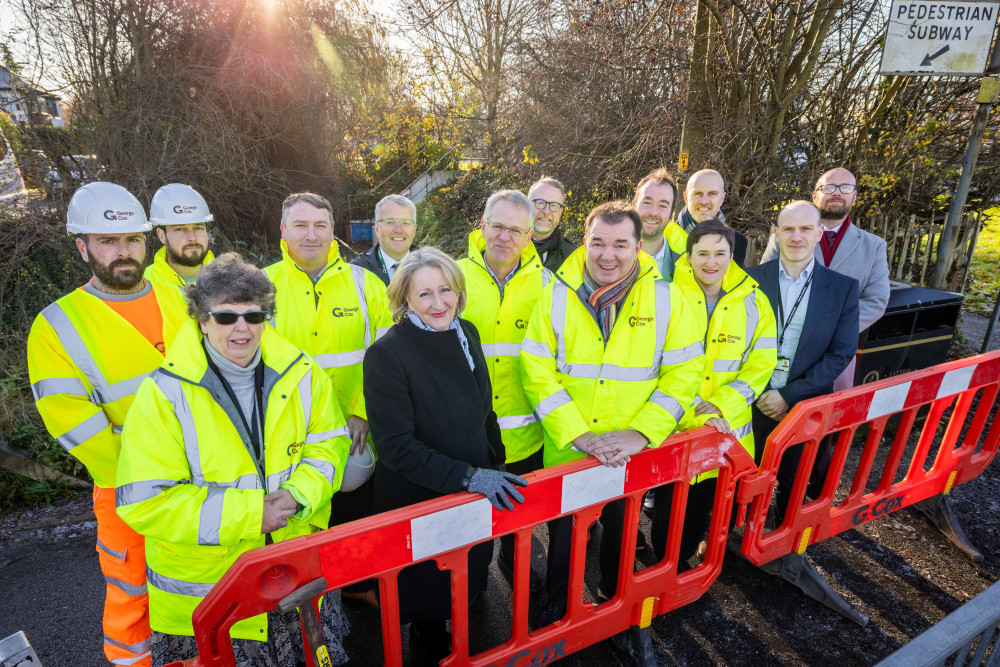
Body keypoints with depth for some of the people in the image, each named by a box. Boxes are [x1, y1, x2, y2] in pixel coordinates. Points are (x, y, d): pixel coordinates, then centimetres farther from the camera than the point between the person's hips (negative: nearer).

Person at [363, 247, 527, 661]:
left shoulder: (466, 333, -3)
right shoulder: (386, 354, -22)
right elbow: (395, 445, -23)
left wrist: (495, 465, 5)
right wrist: (466, 476, -27)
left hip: (478, 492, 5)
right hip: (418, 502, -5)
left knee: (469, 580, 25)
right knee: (430, 590, 18)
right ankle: (431, 642, 48)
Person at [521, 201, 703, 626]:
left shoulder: (667, 299, -7)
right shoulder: (556, 296, -8)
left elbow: (683, 372, -8)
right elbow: (537, 371, -10)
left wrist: (641, 433, -18)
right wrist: (577, 433, -18)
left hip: (633, 455, 1)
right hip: (566, 451, 0)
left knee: (621, 533, 24)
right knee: (564, 535, 19)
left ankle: (613, 598, 54)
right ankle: (557, 607, 47)